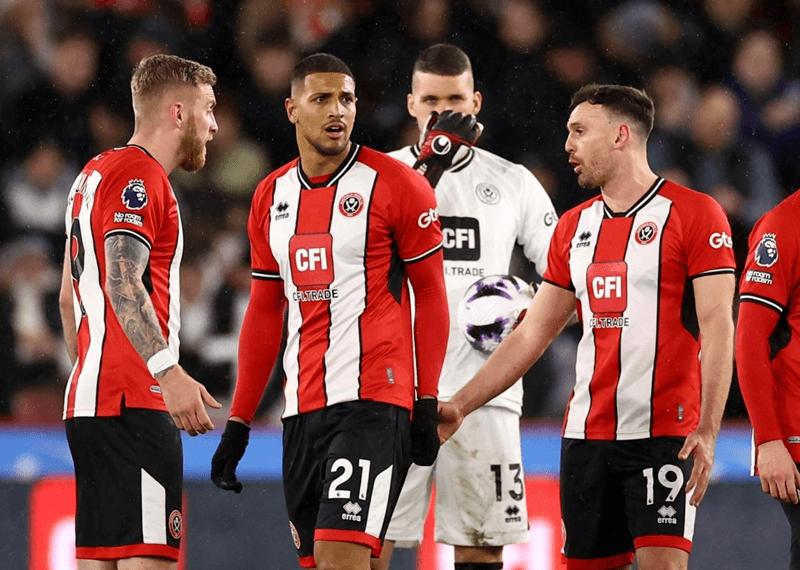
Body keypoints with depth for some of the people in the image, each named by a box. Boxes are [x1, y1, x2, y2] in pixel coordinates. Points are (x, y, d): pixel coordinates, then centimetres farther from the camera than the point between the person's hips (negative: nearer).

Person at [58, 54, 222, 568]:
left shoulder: (95, 174, 22)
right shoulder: (140, 176, -9)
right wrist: (170, 373, -28)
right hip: (133, 405, -10)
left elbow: (70, 296, 27)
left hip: (91, 400, 10)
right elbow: (122, 285, -22)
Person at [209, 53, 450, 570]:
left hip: (372, 401, -6)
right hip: (302, 409, 6)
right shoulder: (271, 197, 14)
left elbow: (431, 295, -1)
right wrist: (238, 423, 17)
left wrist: (428, 403, -7)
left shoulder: (395, 184, -3)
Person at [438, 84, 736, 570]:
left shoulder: (694, 214, -4)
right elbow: (532, 334, 19)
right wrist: (459, 406, 13)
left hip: (665, 434, -6)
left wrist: (707, 431, -19)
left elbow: (718, 329, -10)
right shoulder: (575, 226, 15)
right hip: (588, 435, 6)